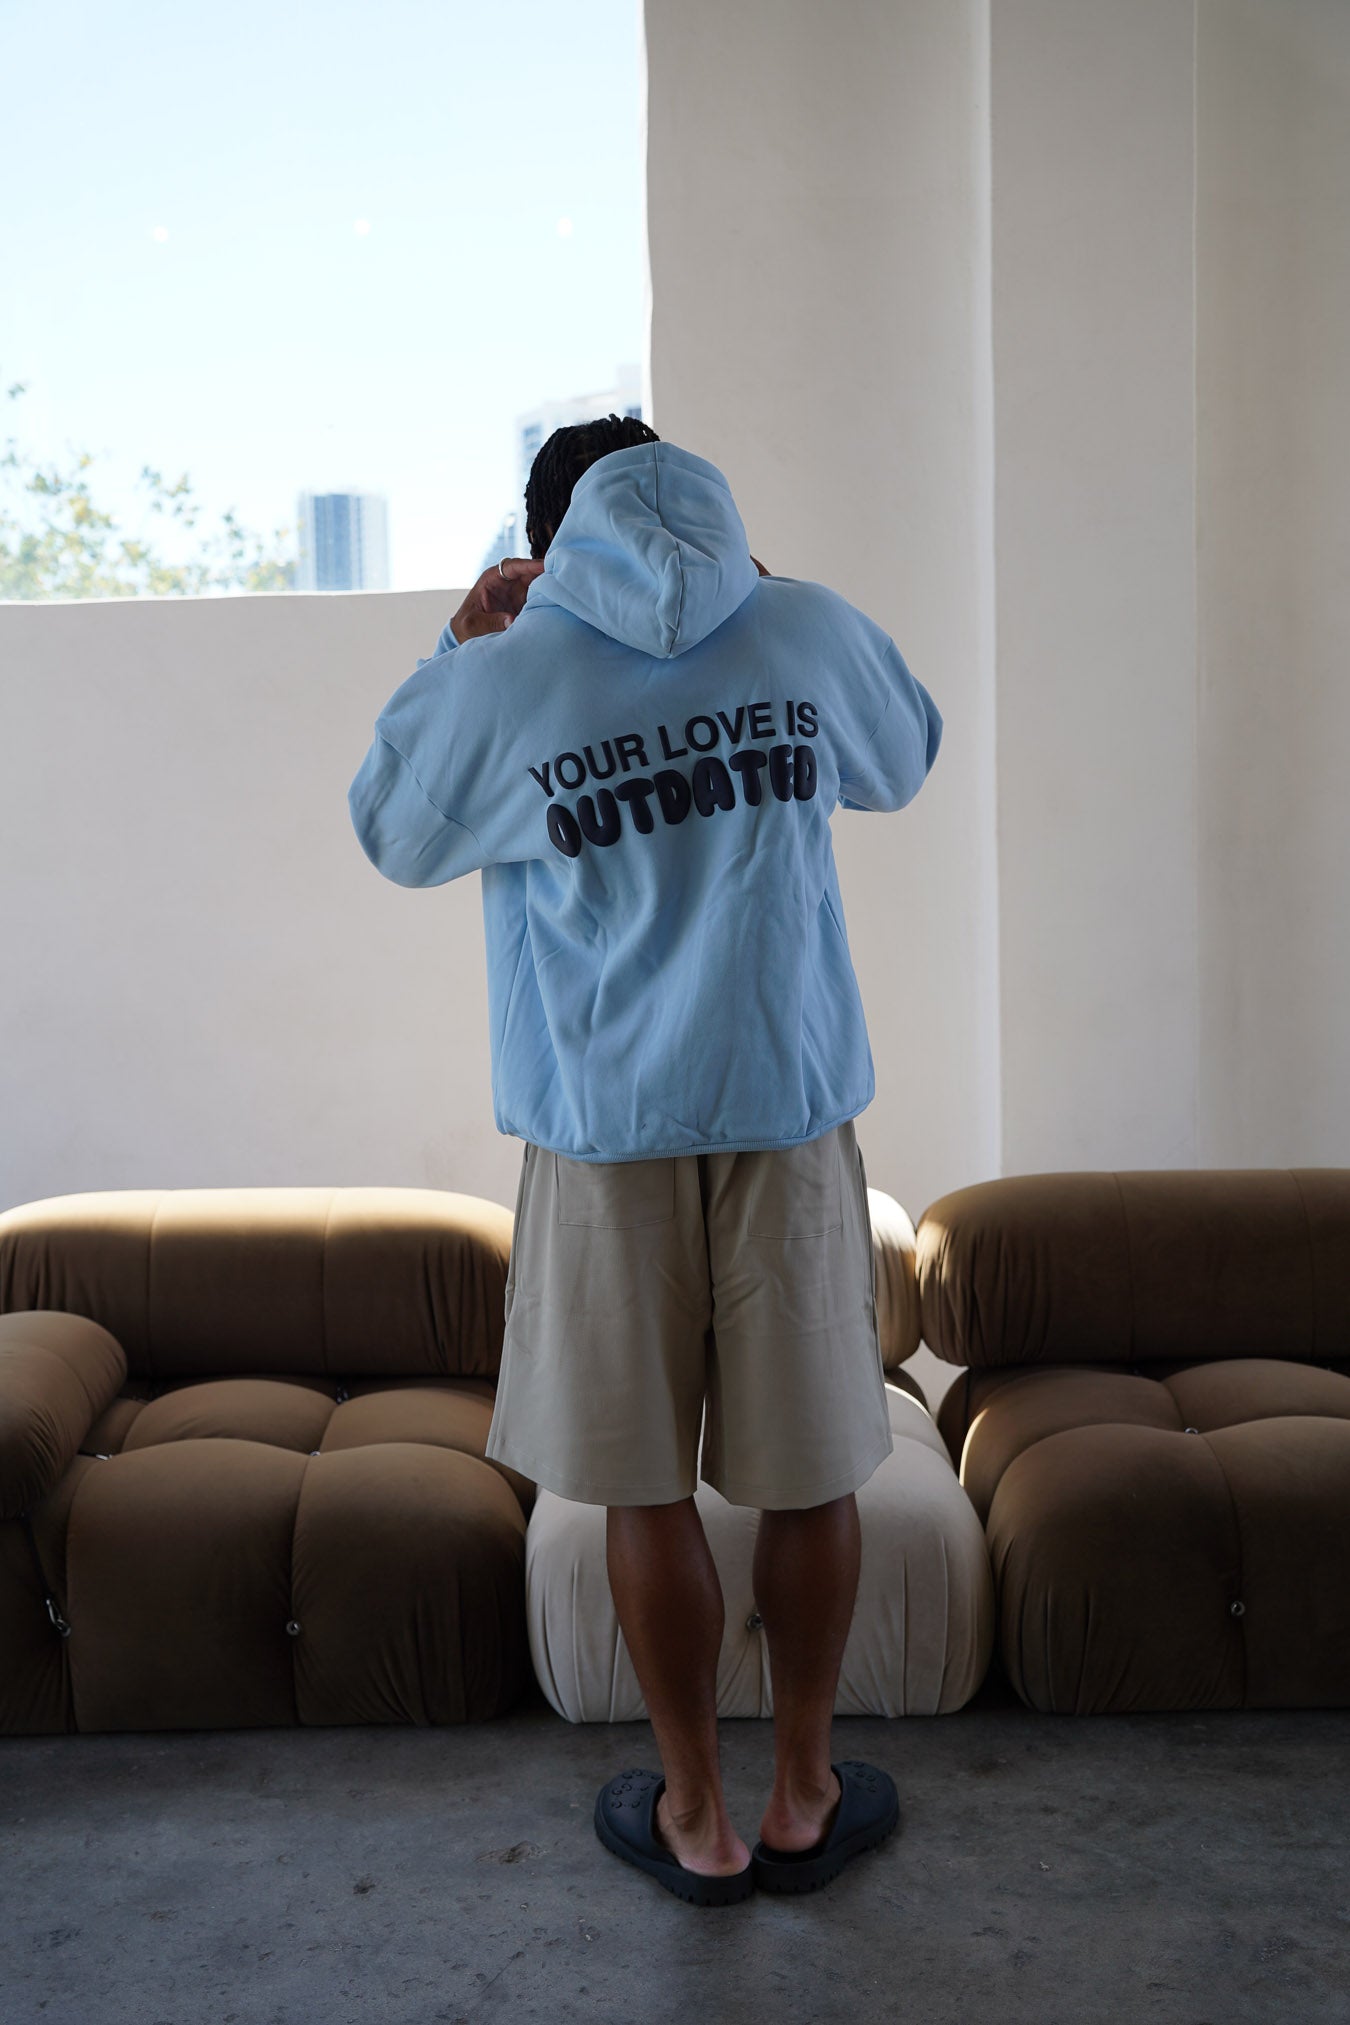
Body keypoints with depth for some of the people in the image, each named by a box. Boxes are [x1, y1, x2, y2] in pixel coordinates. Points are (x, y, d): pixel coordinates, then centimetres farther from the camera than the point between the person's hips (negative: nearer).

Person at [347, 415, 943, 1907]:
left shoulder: (505, 679, -5)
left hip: (608, 1126, -2)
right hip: (792, 1109, 2)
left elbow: (391, 834, 11)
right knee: (806, 1471, 13)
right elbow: (904, 760, 20)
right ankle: (804, 1793, 29)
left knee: (644, 1487, 12)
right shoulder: (808, 629, 1)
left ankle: (697, 1814, 27)